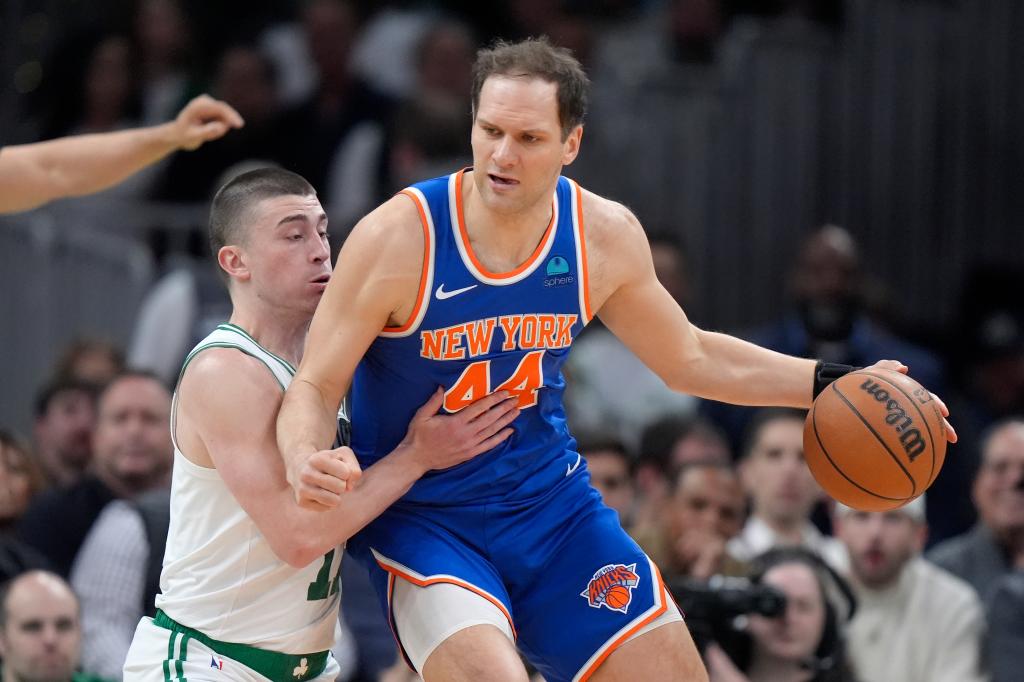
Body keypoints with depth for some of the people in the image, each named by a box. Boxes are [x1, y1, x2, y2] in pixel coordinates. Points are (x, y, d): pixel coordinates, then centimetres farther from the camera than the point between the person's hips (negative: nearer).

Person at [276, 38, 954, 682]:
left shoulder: (605, 236, -6)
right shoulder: (397, 238, -20)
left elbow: (691, 358, 11)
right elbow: (314, 389, -14)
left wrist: (831, 383, 4)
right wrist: (306, 460, -36)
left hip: (553, 503, 5)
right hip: (419, 513, -5)